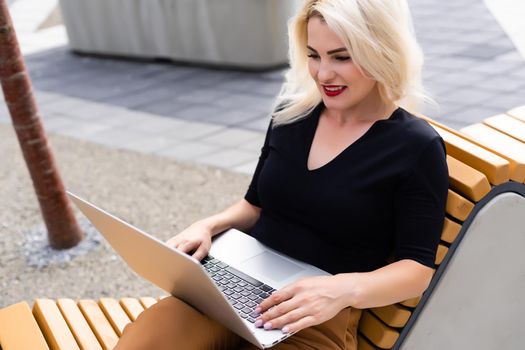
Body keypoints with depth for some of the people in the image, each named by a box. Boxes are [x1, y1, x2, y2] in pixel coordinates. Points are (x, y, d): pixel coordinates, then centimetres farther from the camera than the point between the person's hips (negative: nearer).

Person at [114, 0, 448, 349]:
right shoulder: (292, 113, 10)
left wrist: (345, 289, -25)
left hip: (321, 318, -4)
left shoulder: (417, 147, -5)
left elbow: (418, 268, -7)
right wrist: (209, 225, 0)